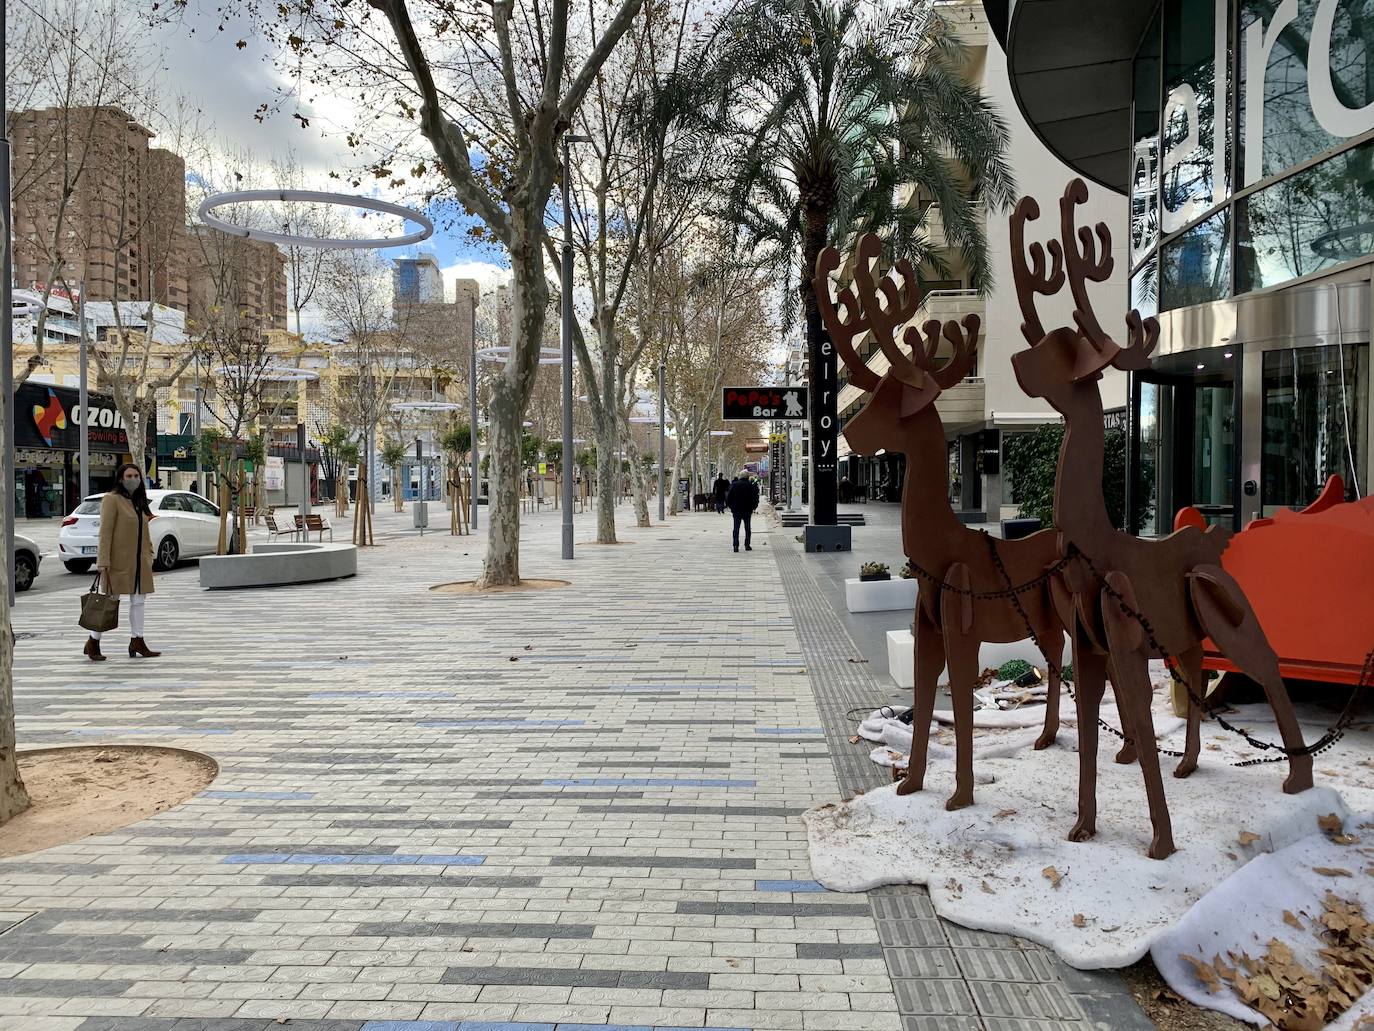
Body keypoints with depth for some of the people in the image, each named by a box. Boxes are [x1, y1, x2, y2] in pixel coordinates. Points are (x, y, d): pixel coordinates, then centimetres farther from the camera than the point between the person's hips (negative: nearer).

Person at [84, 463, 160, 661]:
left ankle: (137, 641, 14)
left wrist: (149, 554, 13)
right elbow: (105, 532, -15)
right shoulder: (111, 500, -9)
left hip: (139, 561, 7)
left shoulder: (140, 502, 15)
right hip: (118, 561, -7)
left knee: (138, 600, 8)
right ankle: (93, 642, 11)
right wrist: (104, 562, -20)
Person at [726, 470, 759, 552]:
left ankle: (736, 545, -6)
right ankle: (747, 545, 9)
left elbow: (729, 497, -1)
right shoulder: (751, 485, -7)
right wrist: (753, 507, 9)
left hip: (736, 510, 1)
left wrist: (730, 506, 11)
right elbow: (755, 497, -4)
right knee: (747, 528, 10)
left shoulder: (734, 485, -3)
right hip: (747, 510, -1)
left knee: (736, 528, 3)